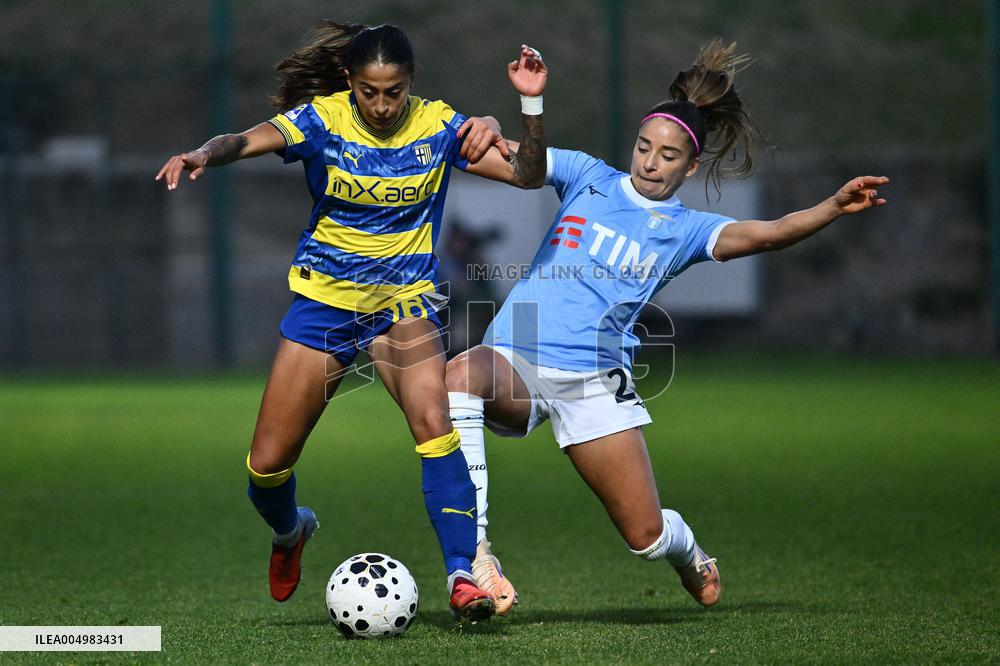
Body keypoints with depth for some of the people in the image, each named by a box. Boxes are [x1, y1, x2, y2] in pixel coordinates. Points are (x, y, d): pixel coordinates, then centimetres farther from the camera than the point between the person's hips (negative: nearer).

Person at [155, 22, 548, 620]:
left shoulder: (438, 125, -7)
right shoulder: (322, 119, -11)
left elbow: (528, 176, -11)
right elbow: (249, 140, -28)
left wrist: (532, 104, -27)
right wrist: (204, 155, -51)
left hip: (405, 300, 0)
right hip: (325, 297, 0)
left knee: (433, 421, -28)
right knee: (267, 464, 1)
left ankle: (462, 575, -28)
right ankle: (290, 531, 37)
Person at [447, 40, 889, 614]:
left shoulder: (685, 230, 5)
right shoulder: (587, 176, 10)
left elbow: (763, 234, -11)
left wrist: (834, 208, -28)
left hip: (594, 381, 0)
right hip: (515, 360, 0)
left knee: (646, 536, -1)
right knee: (462, 375, -37)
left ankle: (686, 550, 42)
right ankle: (473, 553, -37)